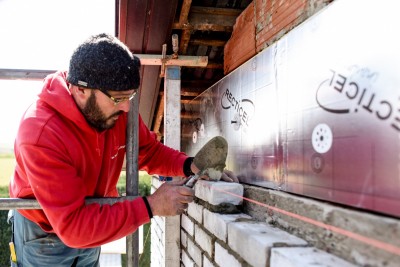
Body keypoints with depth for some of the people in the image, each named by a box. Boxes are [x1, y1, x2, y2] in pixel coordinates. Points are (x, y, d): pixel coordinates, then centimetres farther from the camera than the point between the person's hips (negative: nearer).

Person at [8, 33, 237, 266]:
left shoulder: (118, 110, -18)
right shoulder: (41, 134, -36)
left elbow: (149, 151, -3)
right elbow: (72, 225, -36)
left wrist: (189, 165, -23)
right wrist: (151, 206, -38)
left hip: (90, 228, 5)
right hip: (44, 234, -5)